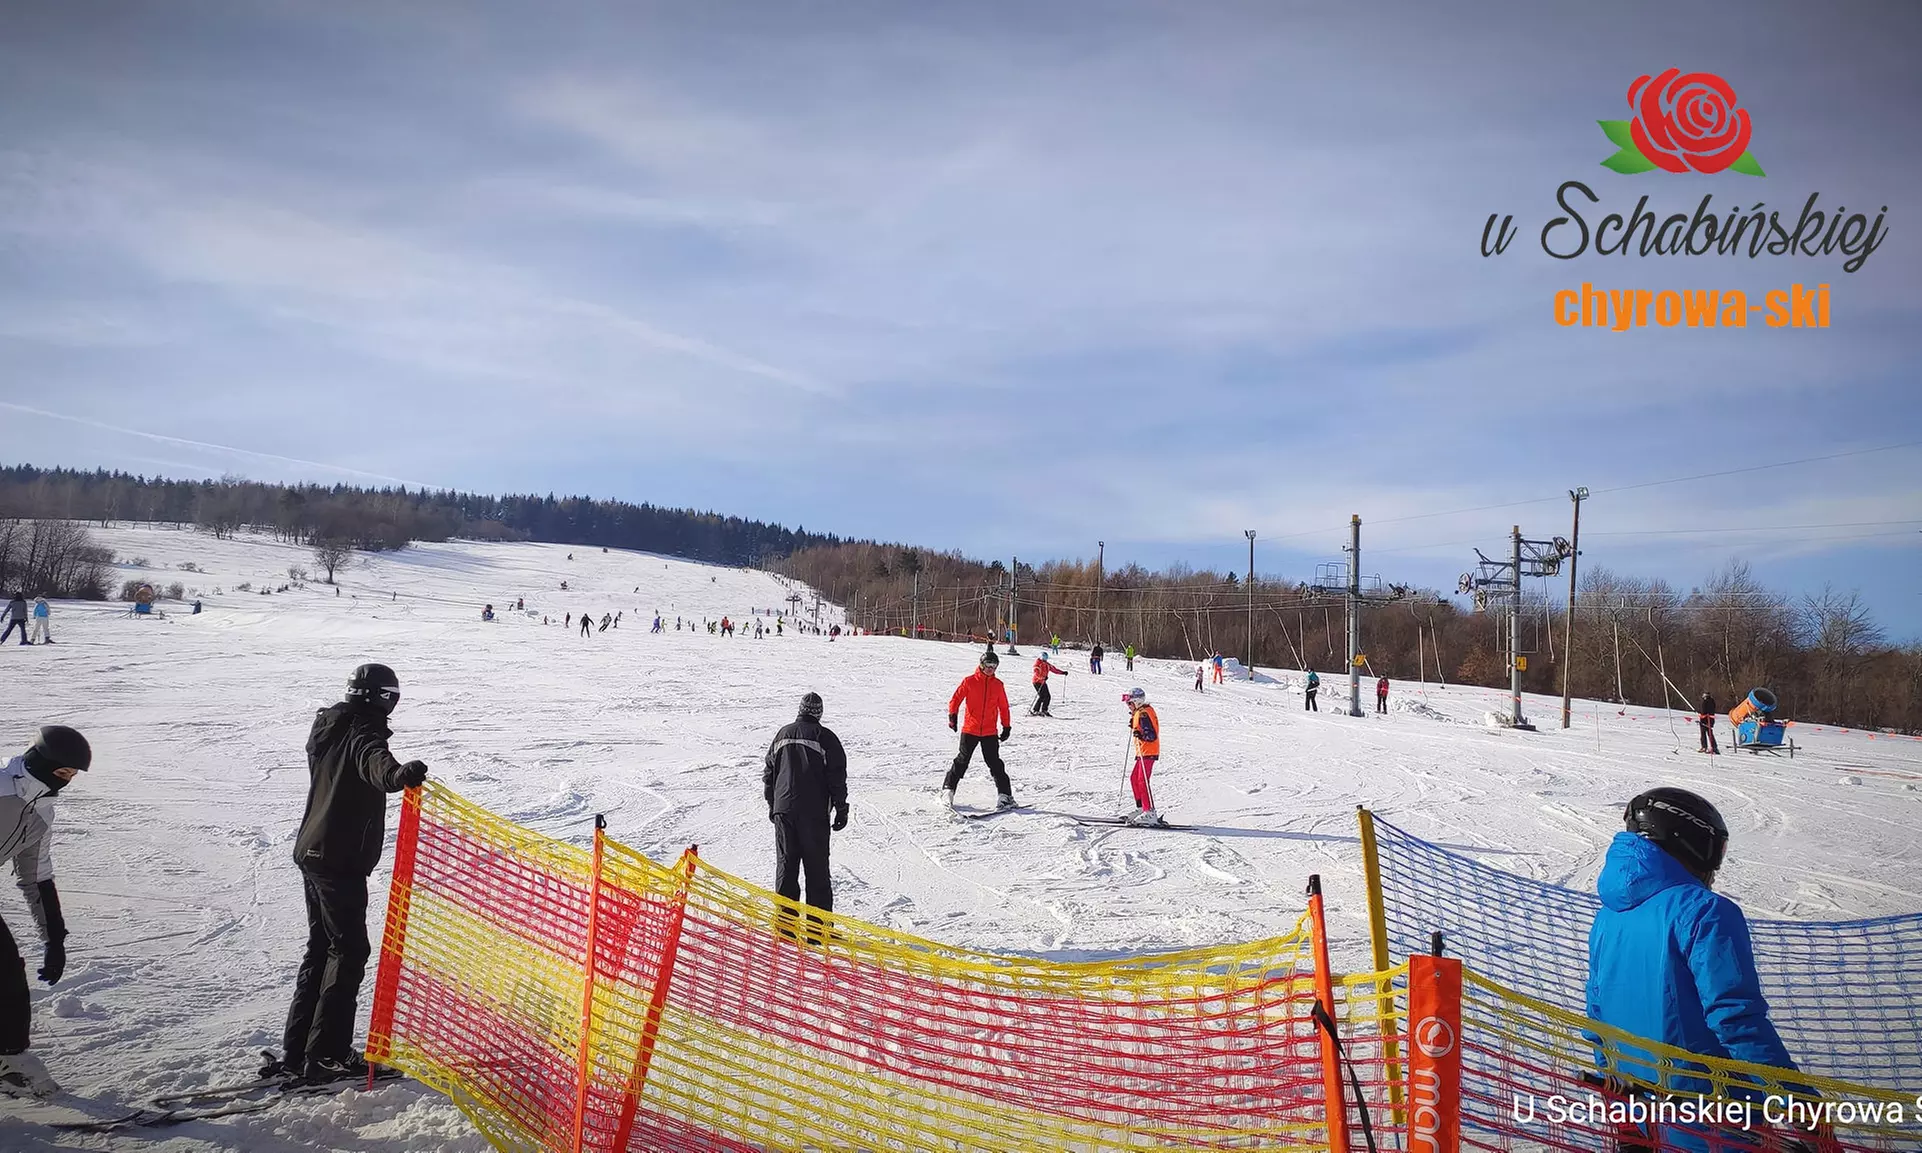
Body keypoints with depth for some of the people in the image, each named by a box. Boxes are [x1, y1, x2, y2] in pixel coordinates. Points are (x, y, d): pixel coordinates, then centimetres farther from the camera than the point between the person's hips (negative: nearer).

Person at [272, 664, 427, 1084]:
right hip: (342, 860, -9)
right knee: (349, 951, -3)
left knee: (321, 946, 16)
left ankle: (295, 1051, 20)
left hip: (311, 852, 10)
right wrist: (398, 773, -61)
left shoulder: (327, 729, 12)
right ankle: (325, 1055, -3)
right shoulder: (363, 731, -15)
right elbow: (374, 762, -41)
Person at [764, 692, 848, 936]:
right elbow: (837, 776, -5)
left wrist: (772, 804, 24)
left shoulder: (783, 734, 9)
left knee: (786, 864, 10)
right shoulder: (824, 737, -3)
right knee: (817, 868, 1)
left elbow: (768, 771, 15)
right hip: (814, 811, -3)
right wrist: (841, 809, 2)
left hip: (783, 809, 3)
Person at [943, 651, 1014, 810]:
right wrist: (953, 715, -13)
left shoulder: (998, 685, 7)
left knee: (995, 763, 0)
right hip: (970, 730, -2)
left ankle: (1005, 795, 3)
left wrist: (1006, 727, 12)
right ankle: (948, 789, 13)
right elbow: (956, 699, 1)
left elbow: (1003, 707, 14)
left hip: (990, 733, 2)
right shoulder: (969, 681, -2)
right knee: (962, 761, 2)